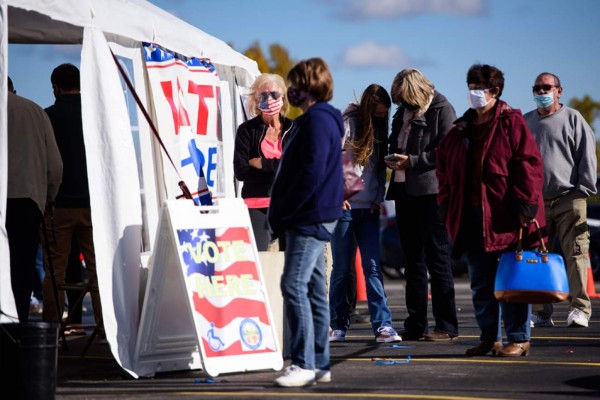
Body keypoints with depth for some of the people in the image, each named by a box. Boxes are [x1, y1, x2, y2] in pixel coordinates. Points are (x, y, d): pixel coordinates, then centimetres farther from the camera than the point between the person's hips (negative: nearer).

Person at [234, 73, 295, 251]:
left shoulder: (293, 129, 8)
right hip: (258, 205, -2)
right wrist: (280, 169, -9)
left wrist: (263, 164, -10)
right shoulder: (247, 130, 4)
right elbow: (240, 171, -5)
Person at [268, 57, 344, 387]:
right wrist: (280, 216, 15)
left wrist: (281, 214, -16)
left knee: (294, 286, -13)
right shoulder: (314, 119, 19)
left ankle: (304, 363, -13)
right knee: (313, 289, 11)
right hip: (311, 218, 11)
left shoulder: (317, 120, -14)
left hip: (310, 219, -11)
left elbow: (311, 174, -22)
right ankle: (319, 365, 14)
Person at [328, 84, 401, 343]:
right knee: (342, 268, 2)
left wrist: (378, 198, 6)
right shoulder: (348, 123, -6)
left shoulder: (378, 128, 13)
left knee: (373, 266, -2)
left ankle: (382, 325, -7)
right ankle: (338, 326, 12)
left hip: (368, 208, 5)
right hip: (344, 206, -5)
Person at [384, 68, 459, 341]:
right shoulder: (403, 111, 16)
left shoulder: (442, 110, -6)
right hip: (404, 190, 8)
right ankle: (415, 325, 15)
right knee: (413, 260, 10)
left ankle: (446, 326, -4)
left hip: (430, 190, -8)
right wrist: (393, 158, 5)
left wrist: (412, 161, -16)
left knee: (437, 257, -6)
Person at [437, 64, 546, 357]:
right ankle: (489, 337, 19)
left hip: (506, 217, -6)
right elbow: (445, 168, 19)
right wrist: (447, 206, 10)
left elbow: (529, 165, -10)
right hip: (472, 218, 6)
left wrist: (525, 206, -16)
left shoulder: (511, 123, -4)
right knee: (480, 282, 11)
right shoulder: (461, 129, 14)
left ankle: (519, 339, 6)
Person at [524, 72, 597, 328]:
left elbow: (587, 154, 3)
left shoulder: (572, 119, 6)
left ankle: (579, 309, -8)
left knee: (575, 254, -9)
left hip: (569, 198, -4)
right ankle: (541, 312, 6)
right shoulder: (525, 123, 17)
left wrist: (584, 188, -4)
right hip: (536, 200, 4)